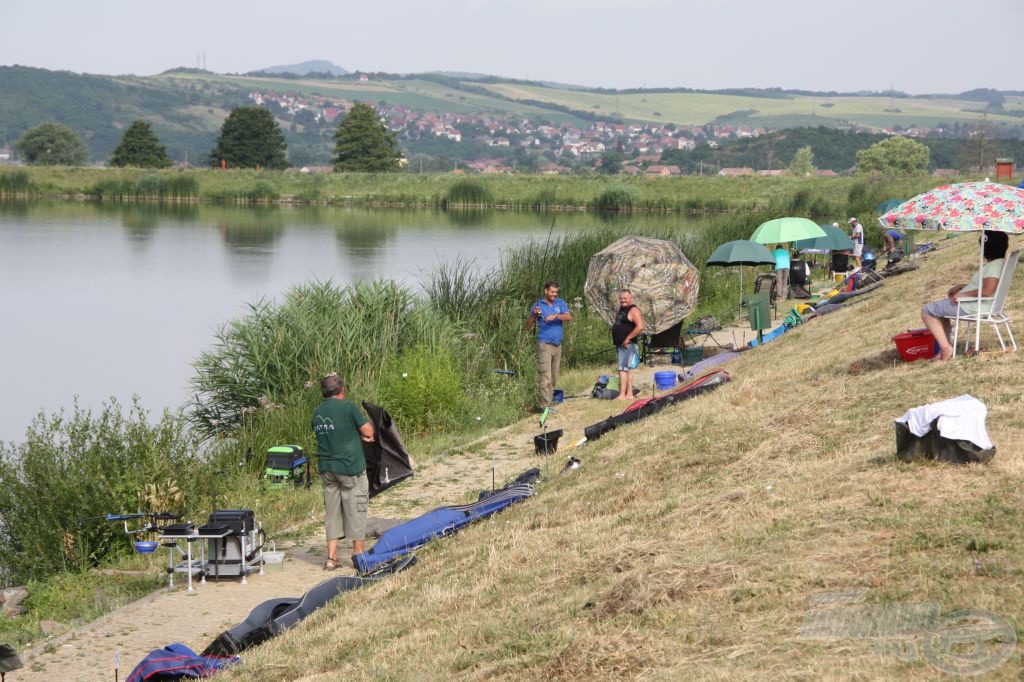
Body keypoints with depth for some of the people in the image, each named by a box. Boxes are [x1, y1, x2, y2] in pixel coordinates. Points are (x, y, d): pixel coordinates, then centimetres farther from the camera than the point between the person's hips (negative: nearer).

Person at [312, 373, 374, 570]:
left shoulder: (317, 413, 8)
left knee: (332, 511, 10)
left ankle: (331, 558, 8)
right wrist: (369, 425, 14)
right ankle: (359, 554, 10)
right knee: (355, 510, 4)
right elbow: (368, 432, -9)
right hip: (350, 465, -5)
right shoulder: (348, 406, -10)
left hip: (326, 467, 5)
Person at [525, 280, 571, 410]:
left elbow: (568, 317, -7)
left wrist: (555, 316, -24)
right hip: (545, 345, -5)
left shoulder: (560, 303, 10)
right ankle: (544, 406, -18)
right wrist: (533, 314, -16)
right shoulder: (538, 305, 2)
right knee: (545, 377, -14)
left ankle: (547, 403, 12)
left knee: (553, 378, 6)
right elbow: (528, 327, 2)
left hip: (557, 345, 5)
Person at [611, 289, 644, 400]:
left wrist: (628, 338, -21)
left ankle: (622, 395, -19)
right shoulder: (620, 310, 18)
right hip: (619, 345, 10)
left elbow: (640, 327, -23)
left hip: (627, 345, -10)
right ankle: (629, 394, 13)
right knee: (628, 370, 11)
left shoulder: (633, 310, -11)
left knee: (623, 369, -15)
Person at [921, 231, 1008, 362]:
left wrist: (962, 294, -22)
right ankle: (947, 345, 19)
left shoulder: (994, 265, -22)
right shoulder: (999, 262, 11)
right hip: (975, 305, 11)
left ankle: (946, 347, -8)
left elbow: (987, 291, -33)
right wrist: (960, 287, 14)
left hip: (972, 307, -11)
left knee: (927, 311, -5)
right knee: (941, 307, 32)